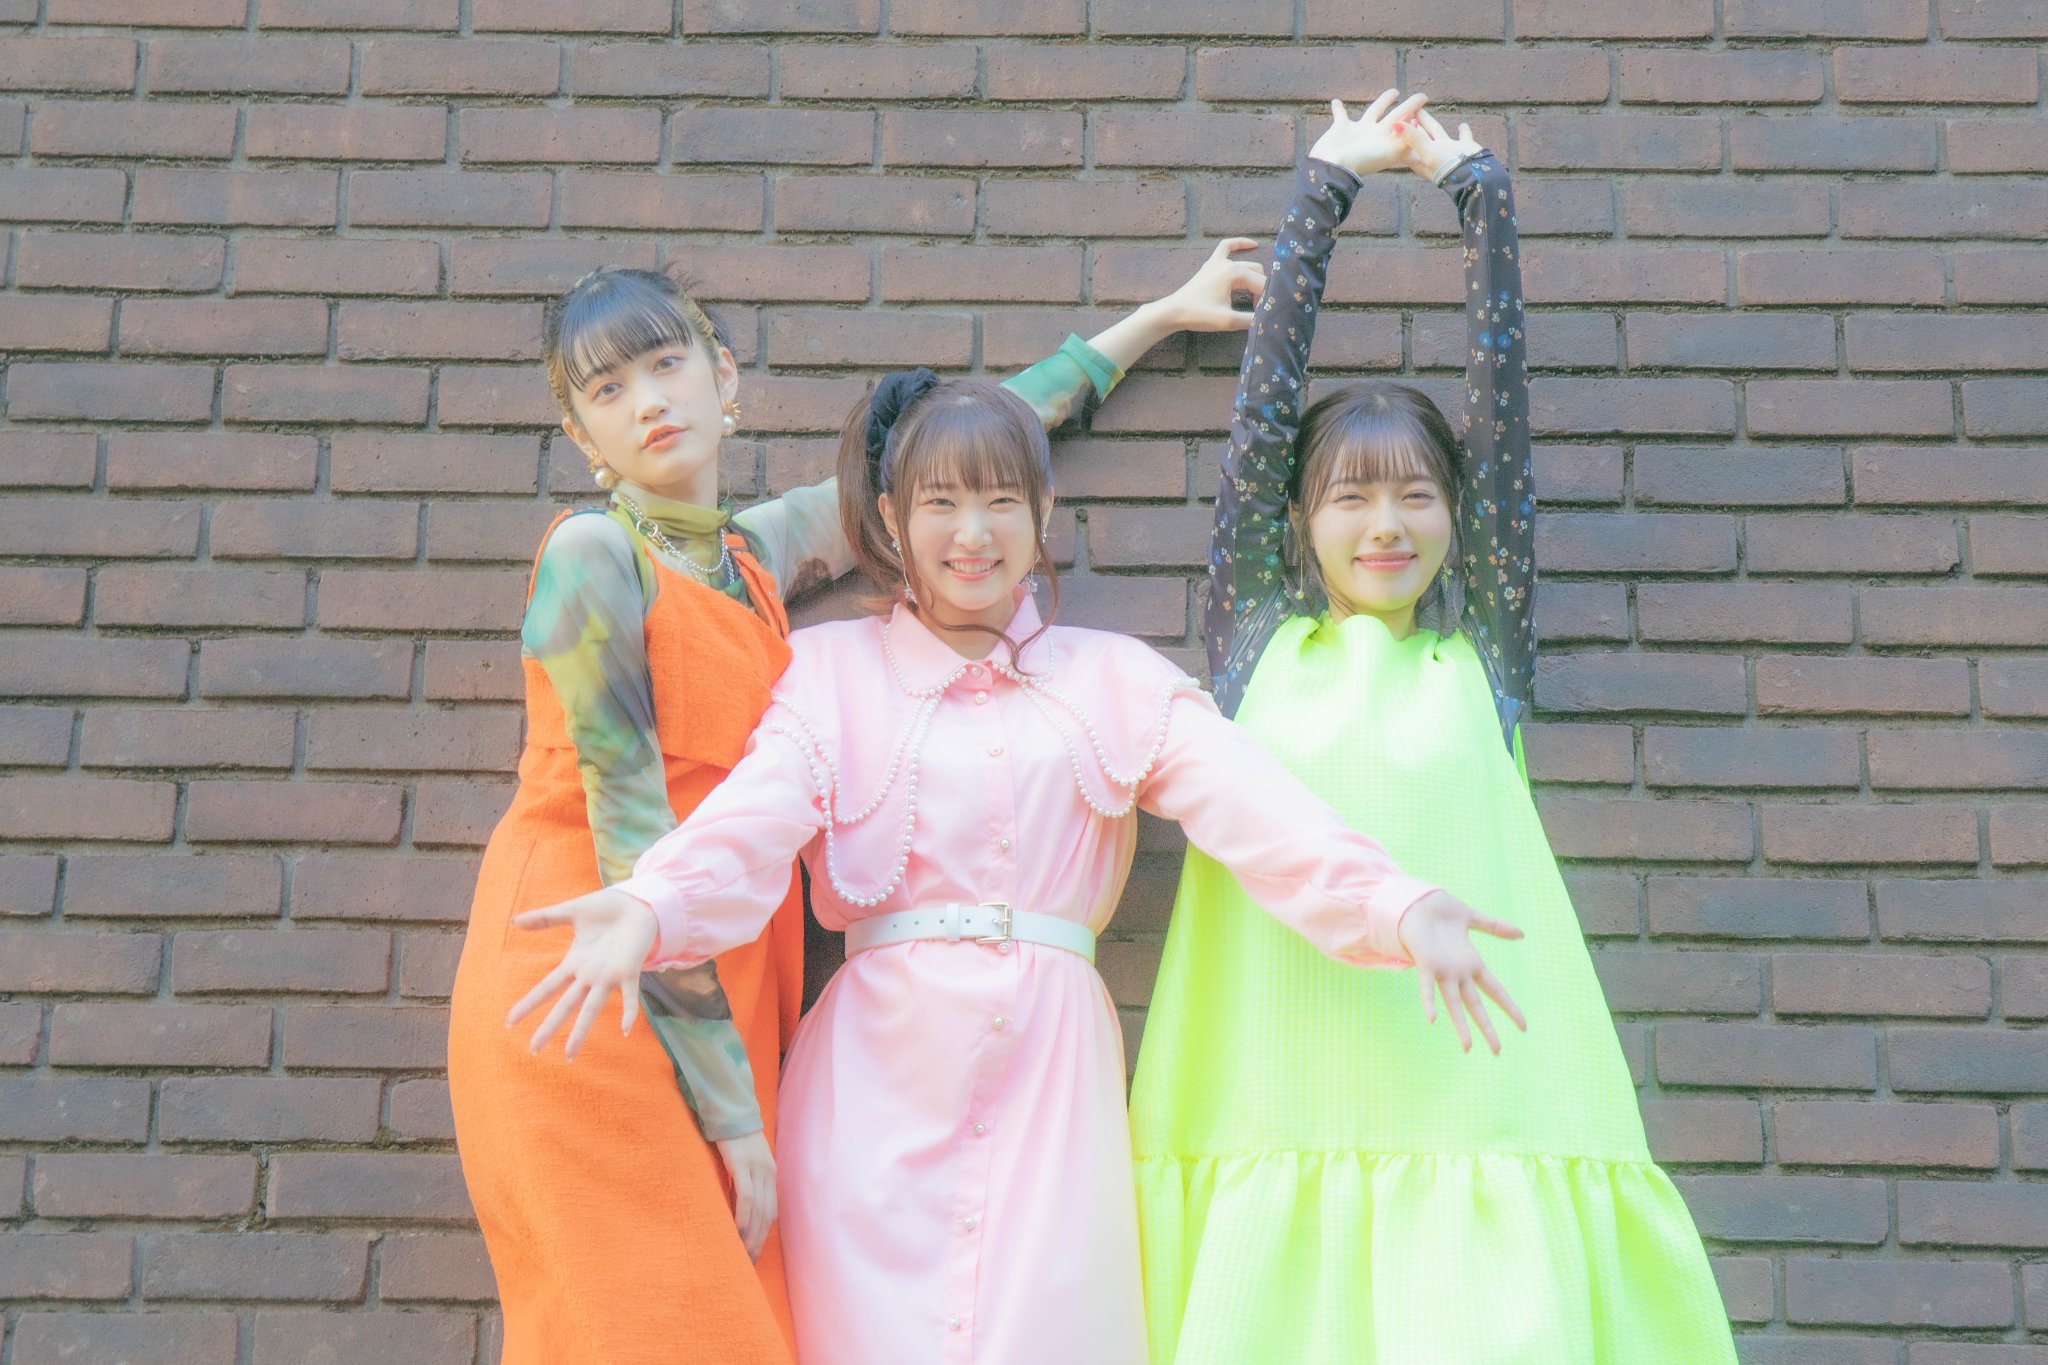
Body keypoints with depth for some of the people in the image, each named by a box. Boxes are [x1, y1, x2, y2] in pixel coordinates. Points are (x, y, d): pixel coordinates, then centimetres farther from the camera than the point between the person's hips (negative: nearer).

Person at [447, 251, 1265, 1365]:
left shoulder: (760, 551, 13)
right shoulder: (593, 553, -7)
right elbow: (628, 825, -12)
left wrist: (1153, 317, 33)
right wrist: (730, 1110, -14)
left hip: (721, 996, 6)